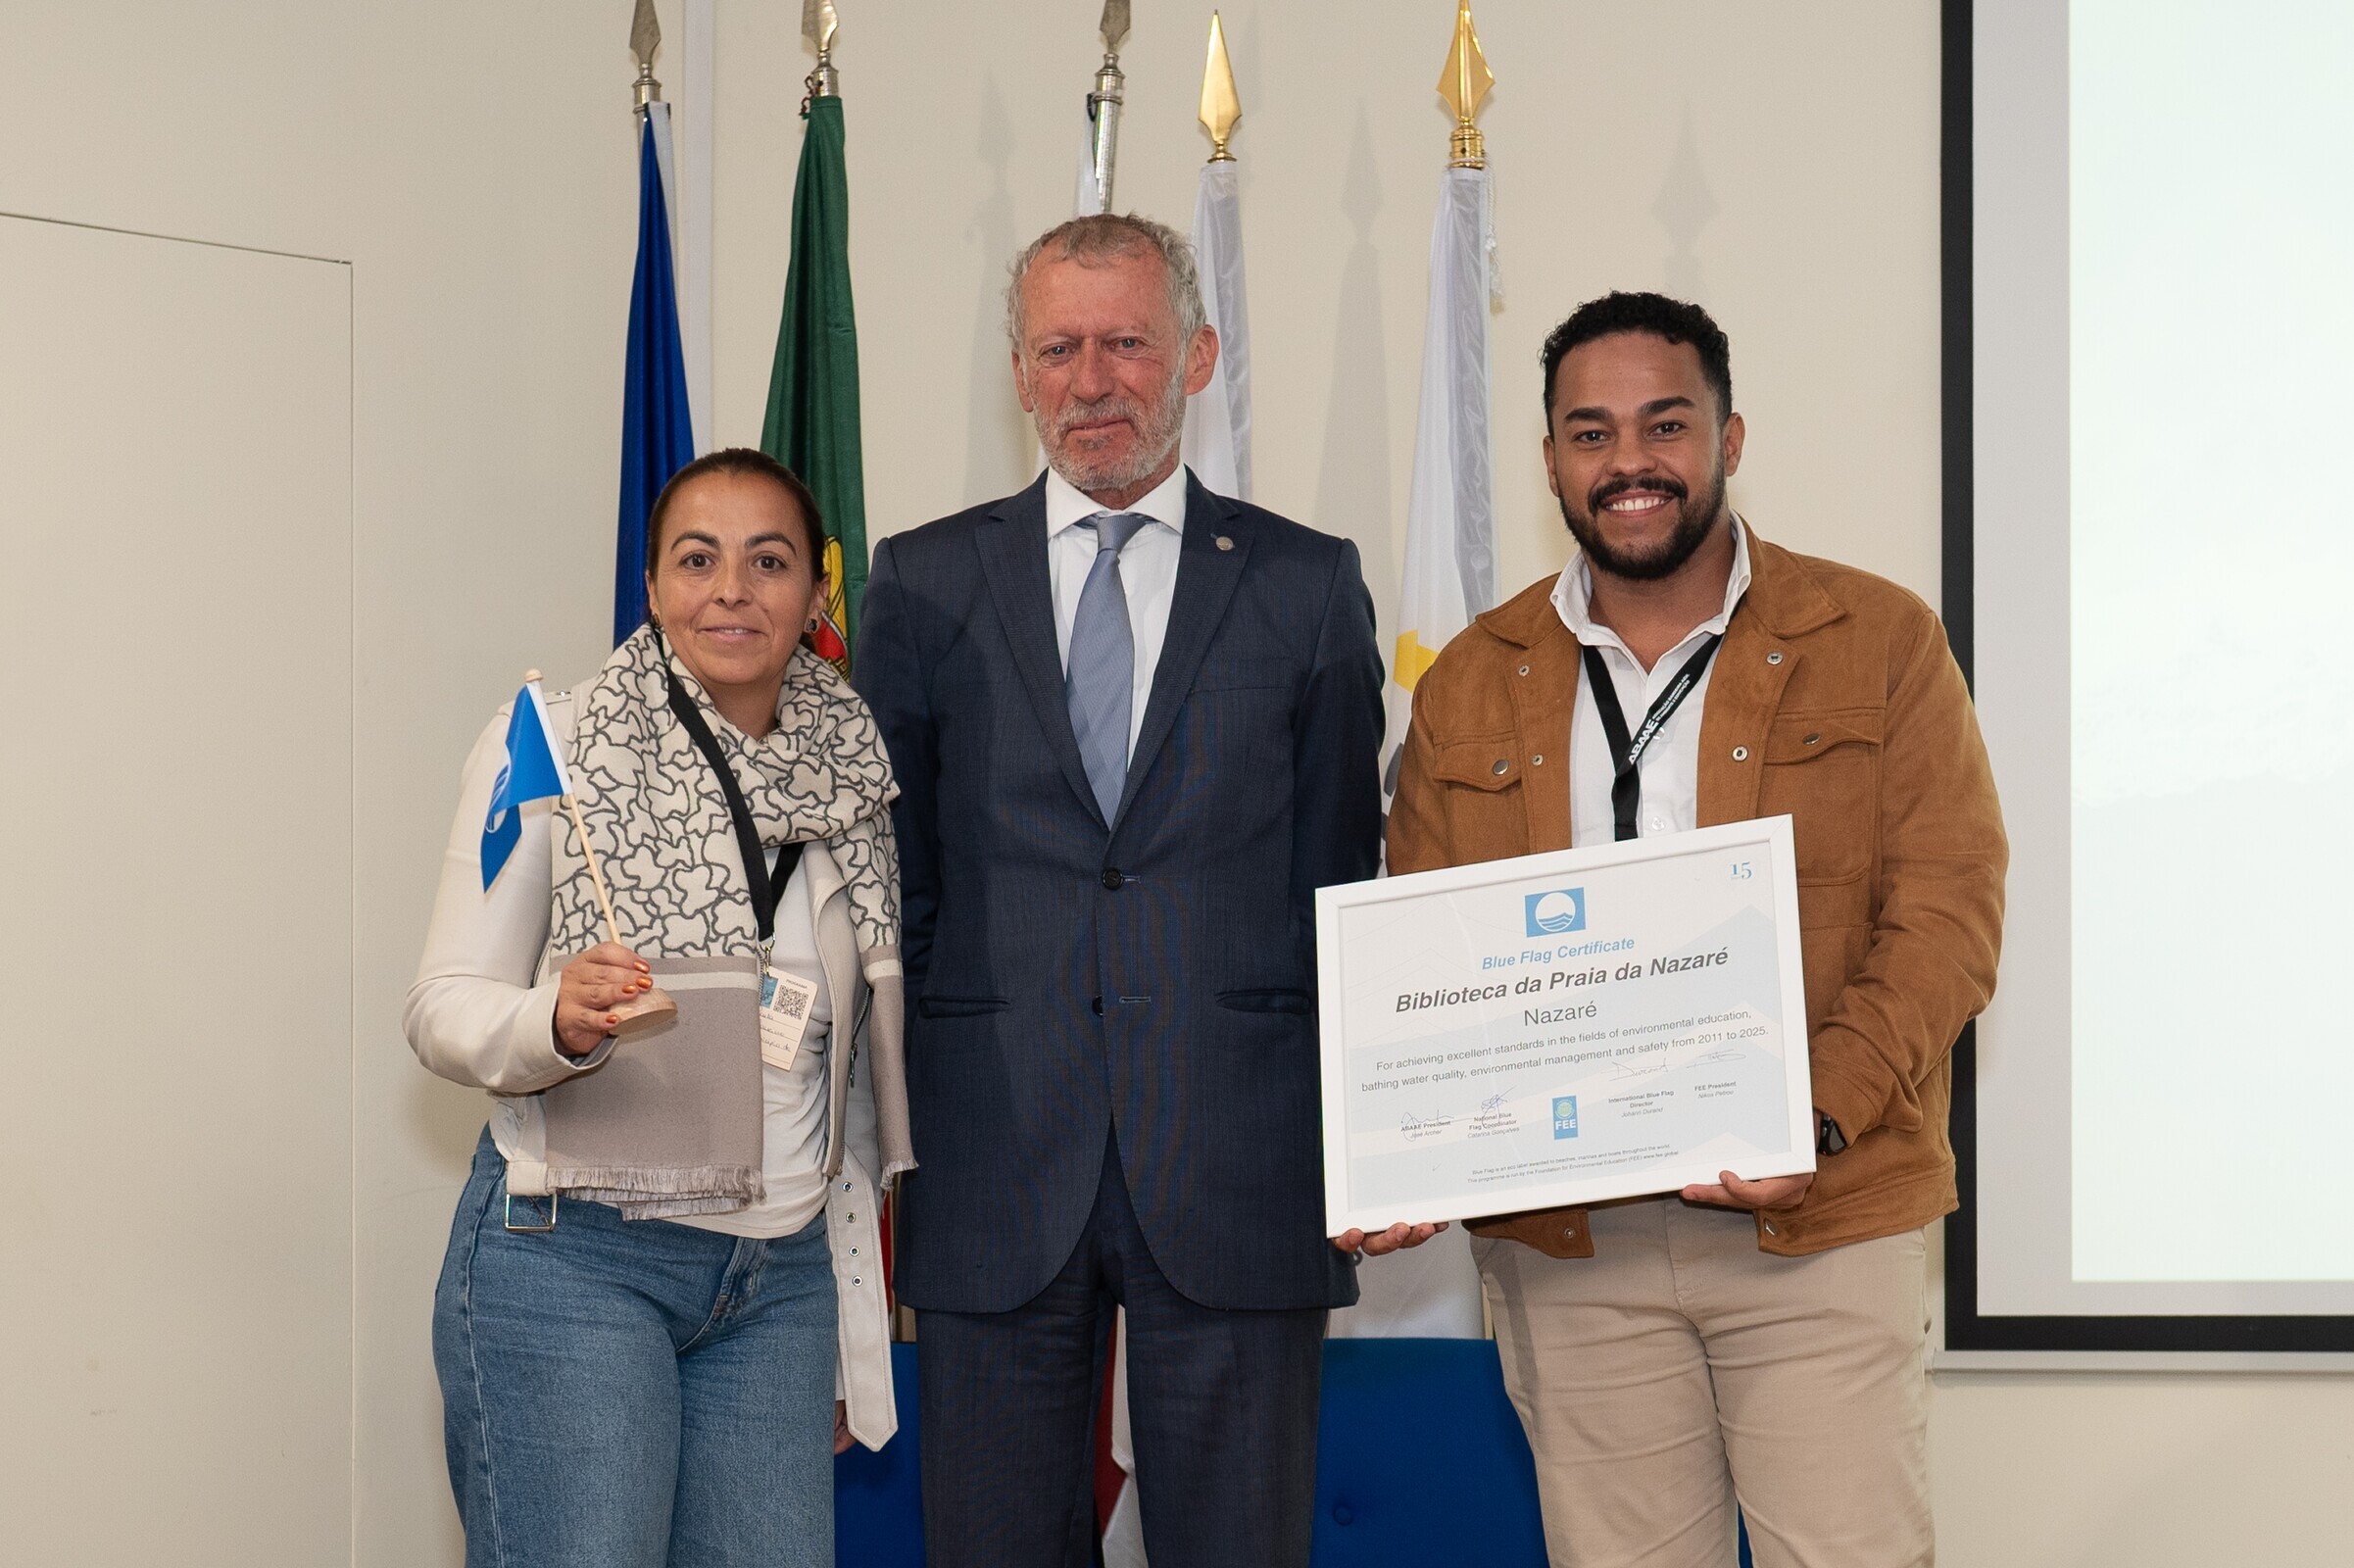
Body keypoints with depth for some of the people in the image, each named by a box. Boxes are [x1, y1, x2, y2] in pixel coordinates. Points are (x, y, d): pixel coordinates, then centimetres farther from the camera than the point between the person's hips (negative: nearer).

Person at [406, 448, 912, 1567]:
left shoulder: (851, 778, 10)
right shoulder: (547, 748, -3)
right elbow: (442, 1009, -5)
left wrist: (852, 1341, 17)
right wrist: (558, 1024, -28)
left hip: (782, 1274, 5)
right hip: (571, 1253, -4)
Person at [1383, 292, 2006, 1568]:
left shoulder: (1881, 642, 3)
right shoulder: (1470, 687, 12)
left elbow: (1950, 913, -3)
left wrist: (1821, 1111, -18)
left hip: (1824, 1224, -2)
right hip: (1564, 1245, 2)